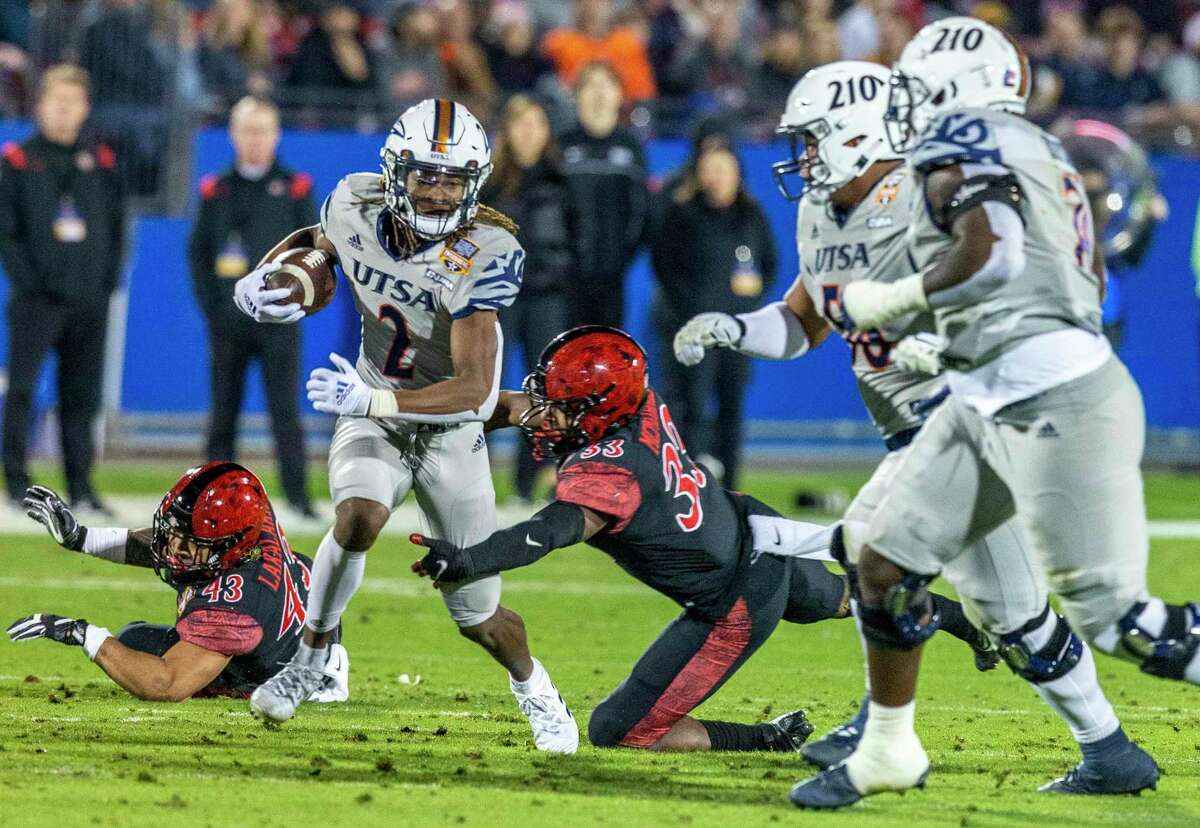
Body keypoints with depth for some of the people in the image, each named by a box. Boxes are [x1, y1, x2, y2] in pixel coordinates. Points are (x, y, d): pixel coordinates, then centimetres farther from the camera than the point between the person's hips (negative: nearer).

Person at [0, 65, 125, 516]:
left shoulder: (101, 162, 11)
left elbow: (117, 226, 15)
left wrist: (107, 280, 3)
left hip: (90, 300, 3)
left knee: (82, 397, 6)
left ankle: (81, 487, 10)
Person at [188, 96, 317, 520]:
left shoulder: (295, 189, 6)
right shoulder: (215, 190, 10)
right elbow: (198, 251, 10)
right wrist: (210, 305, 0)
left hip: (277, 321, -2)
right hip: (227, 321, 2)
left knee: (285, 411, -7)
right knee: (223, 412, 5)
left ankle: (297, 495, -8)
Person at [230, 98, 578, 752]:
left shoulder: (483, 255, -28)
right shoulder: (356, 207, -14)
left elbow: (474, 386, -32)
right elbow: (316, 241, 12)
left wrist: (374, 400, -42)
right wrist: (259, 279, -7)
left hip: (451, 429, -2)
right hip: (372, 418, 2)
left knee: (478, 617, 5)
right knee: (358, 518, -32)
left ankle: (530, 683, 38)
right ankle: (311, 658, -11)